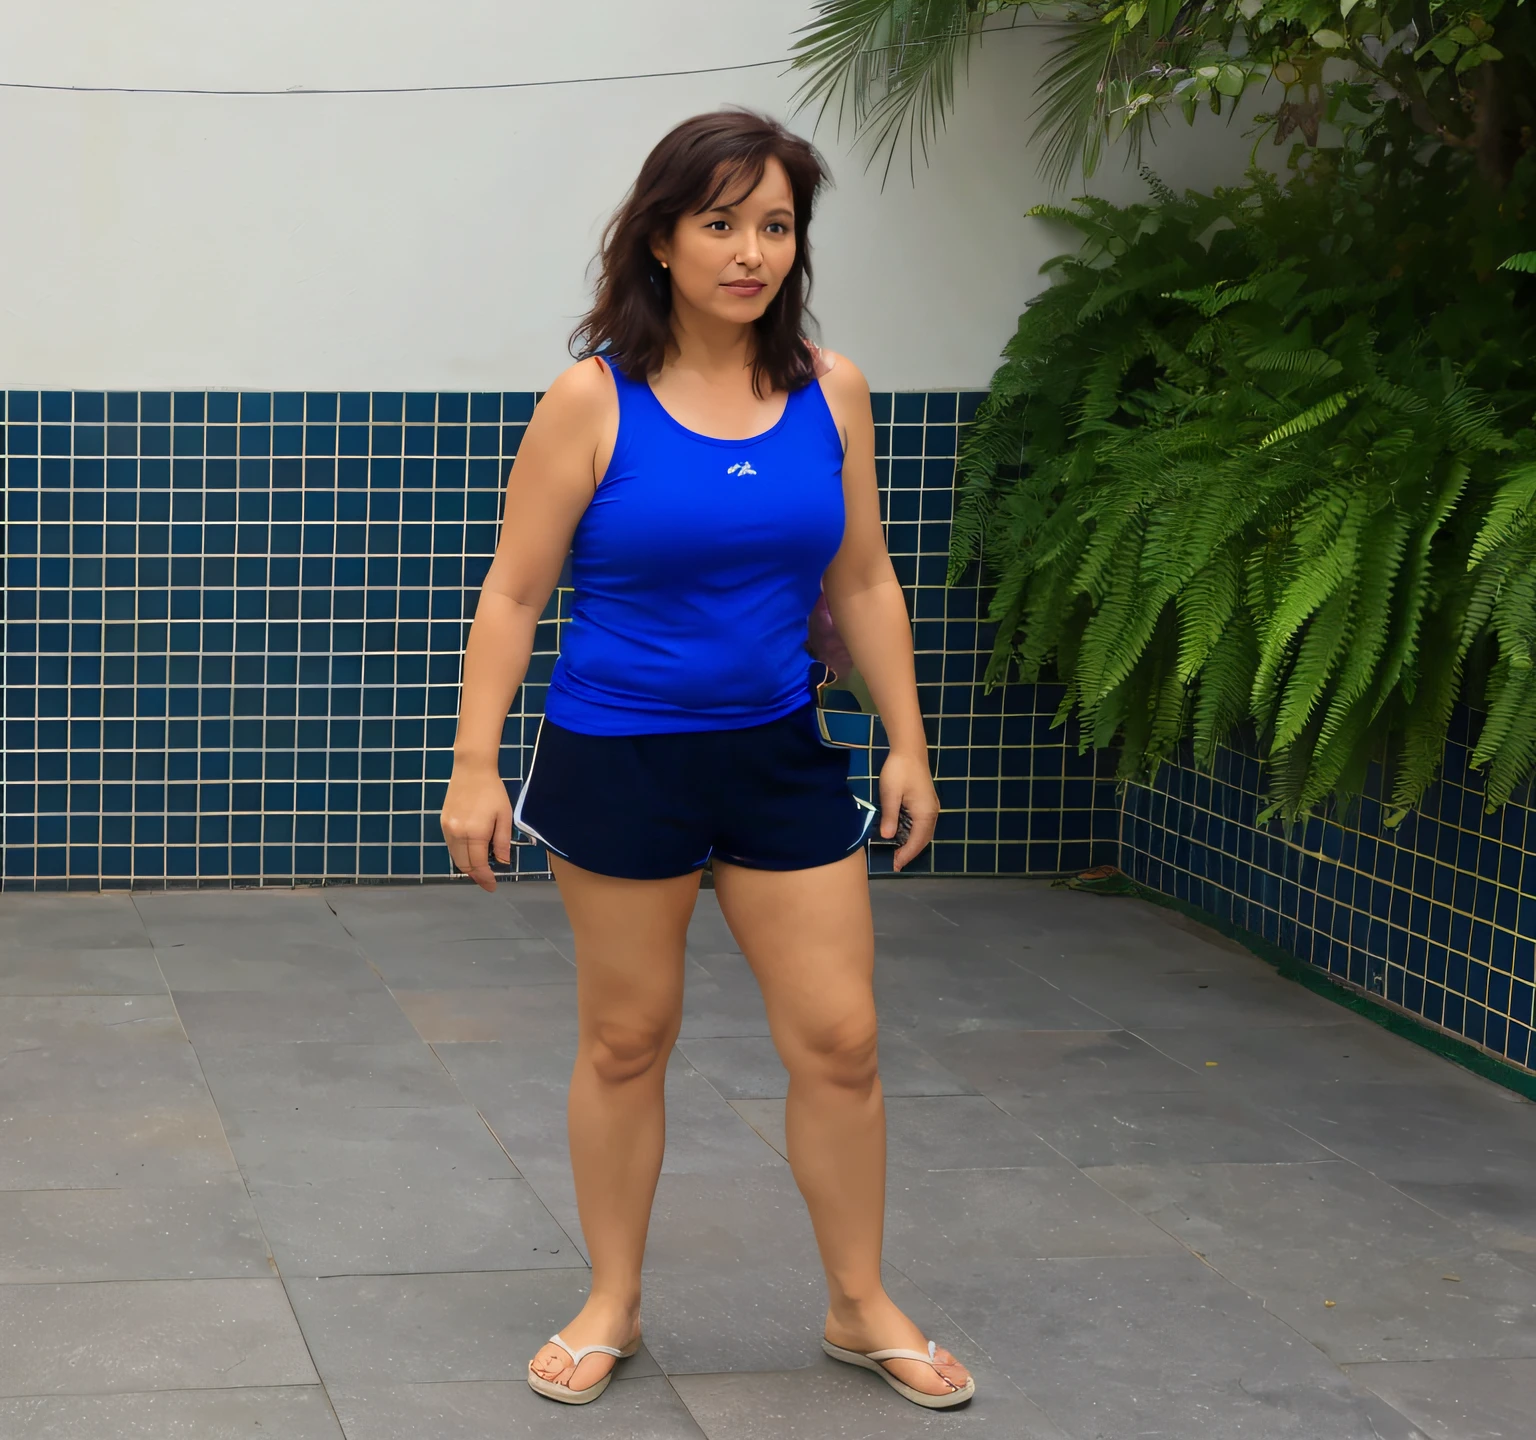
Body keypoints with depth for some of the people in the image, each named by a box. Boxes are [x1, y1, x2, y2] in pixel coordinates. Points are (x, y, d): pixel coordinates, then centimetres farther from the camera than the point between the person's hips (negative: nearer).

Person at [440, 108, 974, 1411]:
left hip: (778, 754, 3)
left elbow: (863, 585, 9)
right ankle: (613, 1306, 27)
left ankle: (861, 1307, 23)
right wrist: (475, 766, -11)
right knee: (626, 1043, 9)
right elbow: (514, 593, -7)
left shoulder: (830, 392, 0)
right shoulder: (595, 399, -10)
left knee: (841, 1039, 5)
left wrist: (907, 743, 7)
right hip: (619, 757, -3)